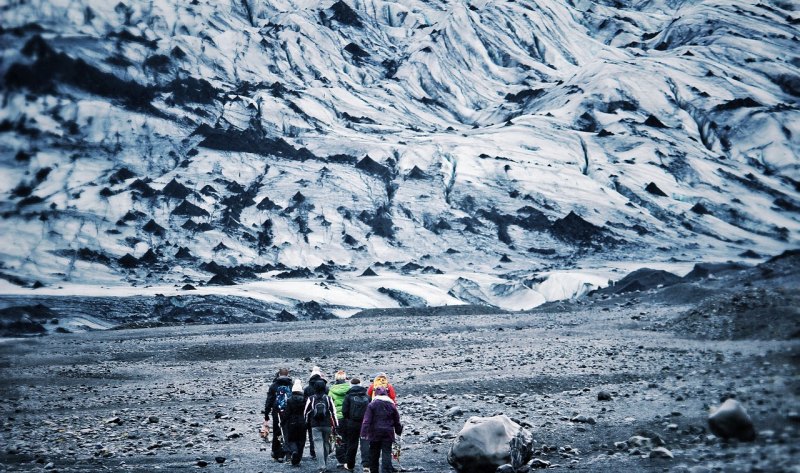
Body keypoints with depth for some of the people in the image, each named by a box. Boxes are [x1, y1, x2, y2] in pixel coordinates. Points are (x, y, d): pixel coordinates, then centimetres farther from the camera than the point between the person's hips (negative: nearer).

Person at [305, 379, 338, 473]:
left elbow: (306, 413, 5)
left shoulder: (311, 399, -1)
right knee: (326, 444, 15)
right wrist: (335, 426, 4)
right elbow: (333, 412, -1)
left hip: (315, 426, -1)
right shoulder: (328, 398, 0)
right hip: (327, 425, 1)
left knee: (318, 445, -3)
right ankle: (325, 464, 24)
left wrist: (307, 423, 20)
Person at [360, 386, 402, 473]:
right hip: (388, 433, 1)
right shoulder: (392, 405, 5)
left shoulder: (372, 405, -5)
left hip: (375, 433, -1)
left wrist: (364, 433, -11)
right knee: (387, 454, -1)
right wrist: (398, 431, 25)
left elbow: (366, 420, -11)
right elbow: (397, 421, 13)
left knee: (374, 455, 11)